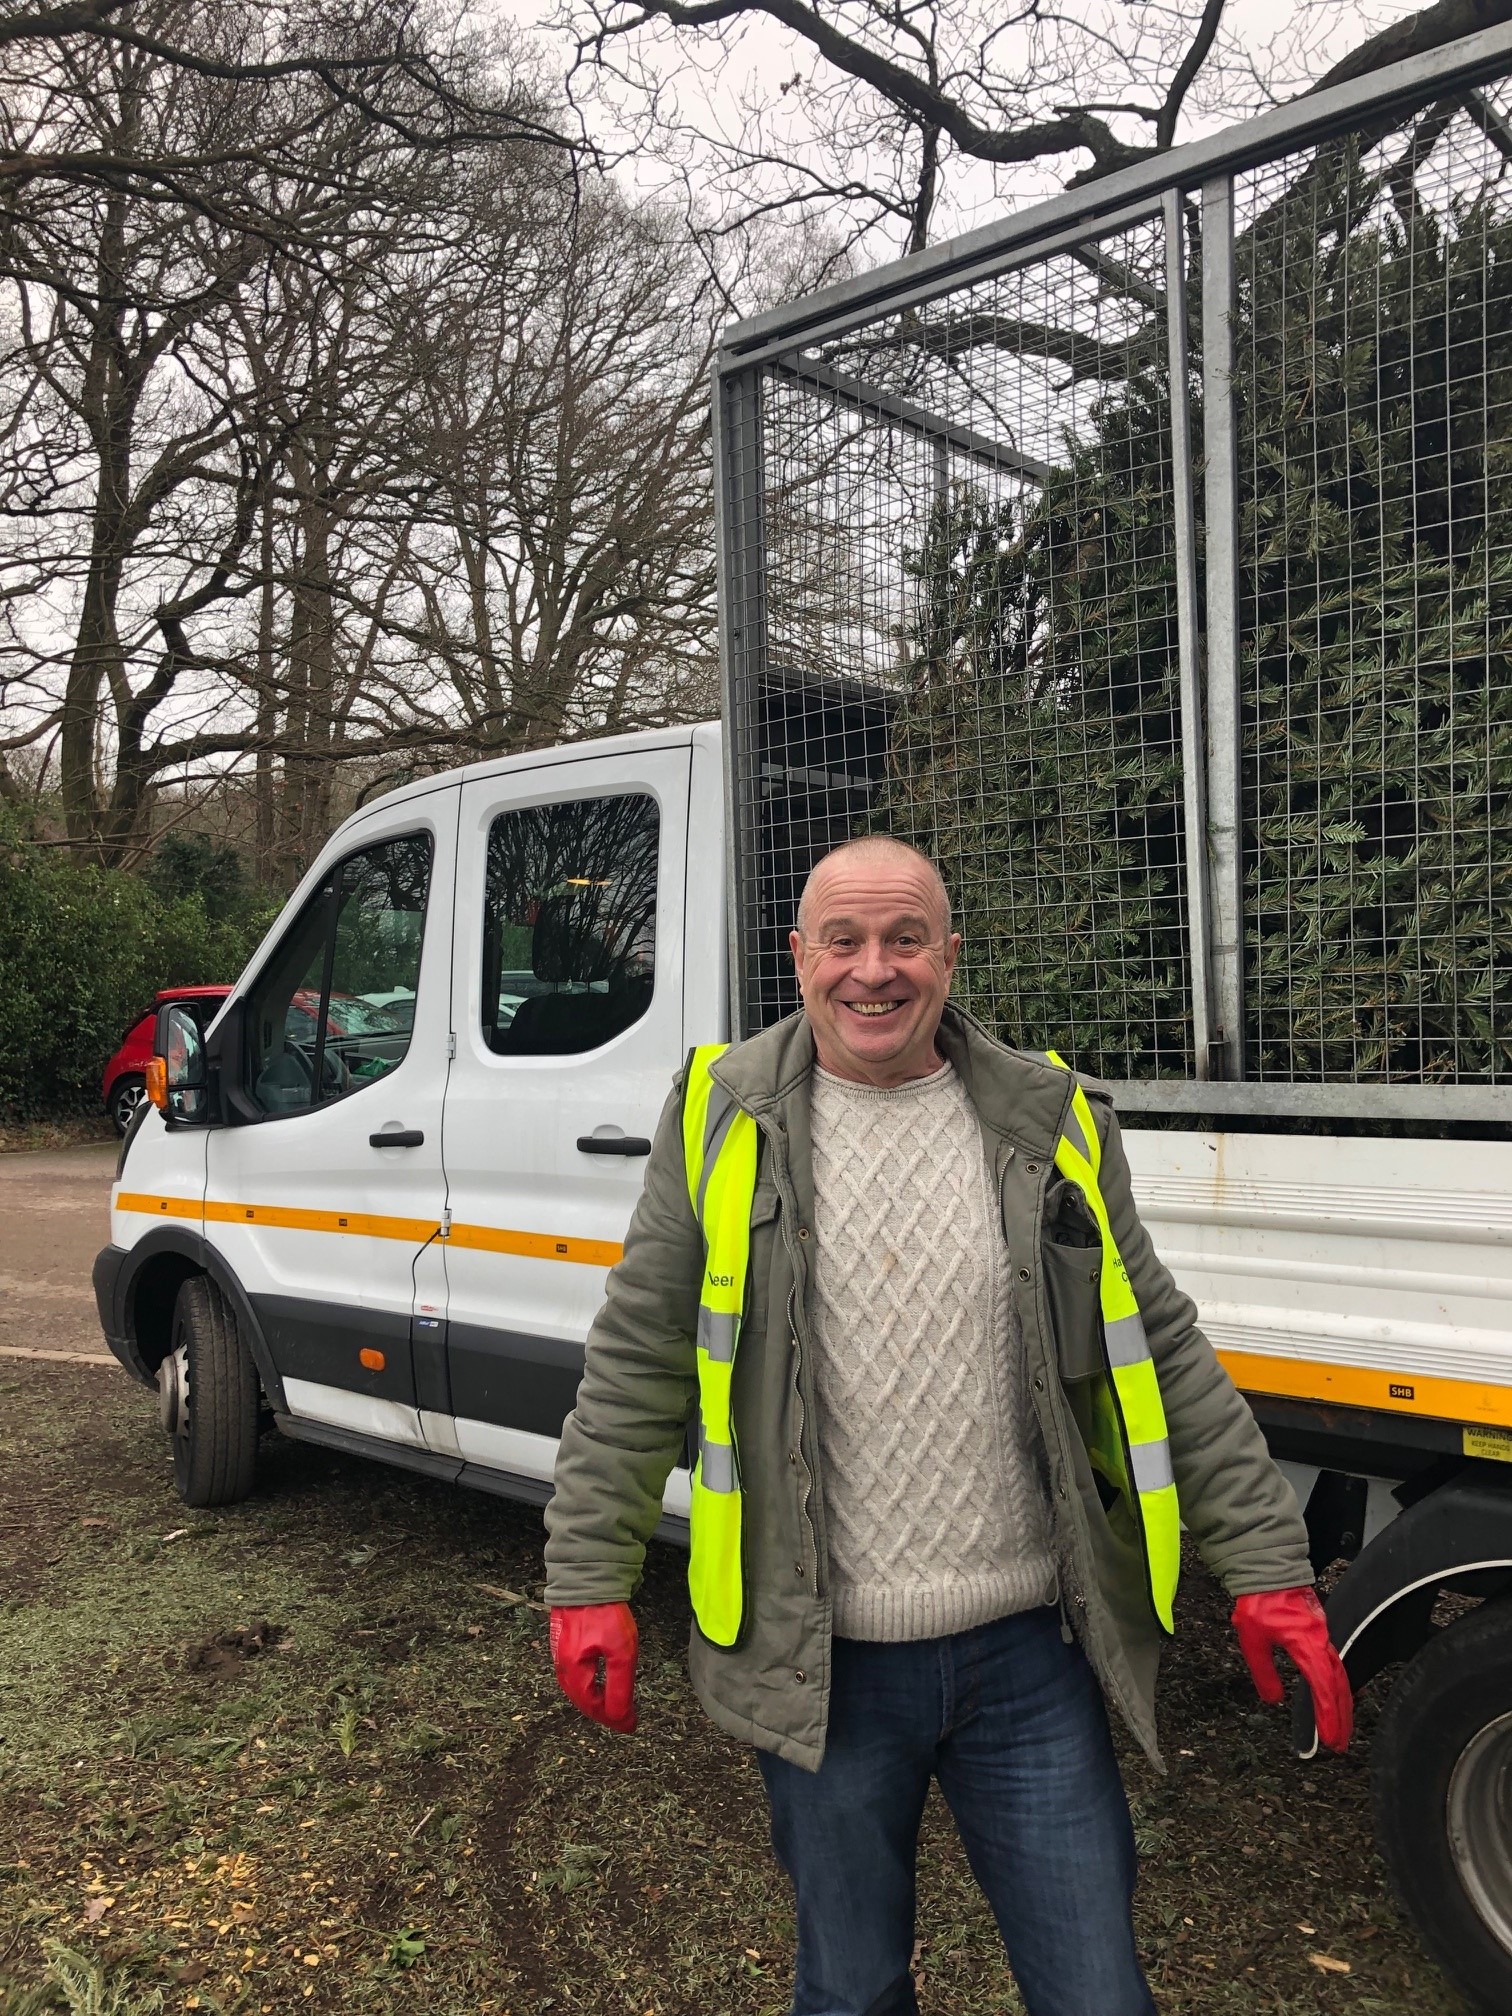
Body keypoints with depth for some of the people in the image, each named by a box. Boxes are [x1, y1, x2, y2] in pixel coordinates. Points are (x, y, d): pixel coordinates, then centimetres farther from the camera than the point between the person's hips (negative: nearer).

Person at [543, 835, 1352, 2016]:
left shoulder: (1051, 1122, 0)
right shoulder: (724, 1116, -5)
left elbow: (1164, 1358, 4)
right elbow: (636, 1365, -1)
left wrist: (1265, 1565, 1)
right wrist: (590, 1580, -3)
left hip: (1031, 1654, 1)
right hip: (819, 1662, 0)